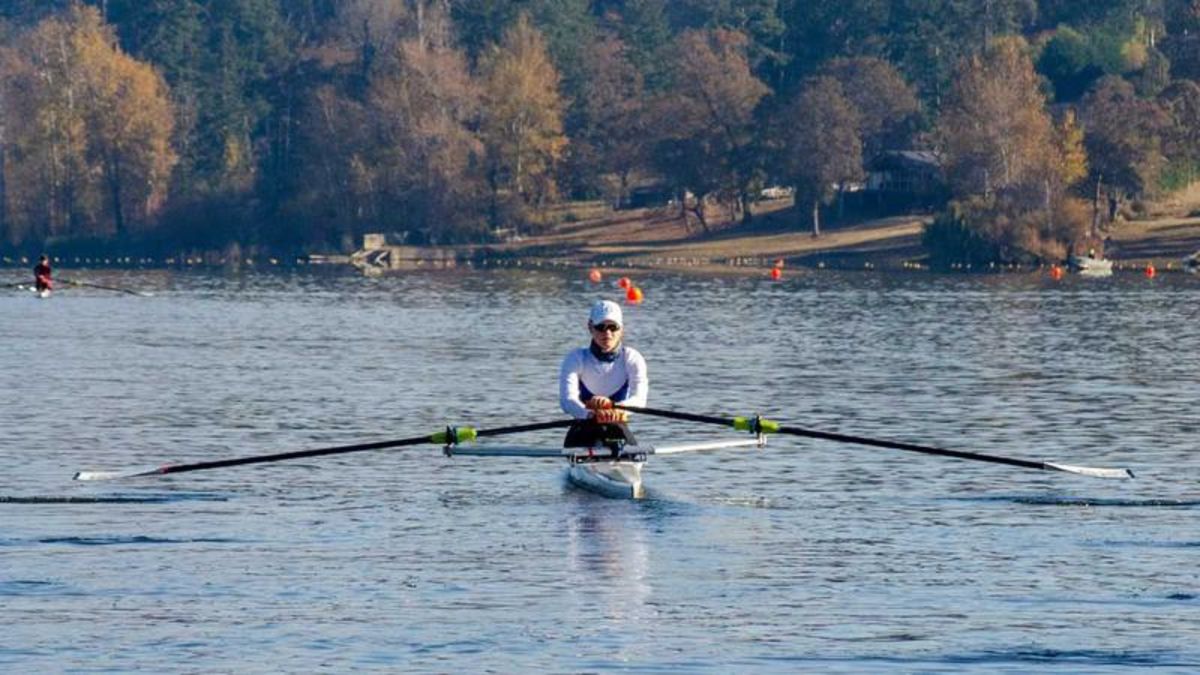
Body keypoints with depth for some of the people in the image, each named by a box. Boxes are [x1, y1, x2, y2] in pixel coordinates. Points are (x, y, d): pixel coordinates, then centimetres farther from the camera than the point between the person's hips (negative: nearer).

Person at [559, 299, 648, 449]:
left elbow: (639, 399, -19)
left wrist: (611, 405, -42)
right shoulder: (576, 359, -3)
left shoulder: (632, 359, -1)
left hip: (617, 431, 1)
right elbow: (567, 400, -20)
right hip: (583, 432, -1)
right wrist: (592, 415, -43)